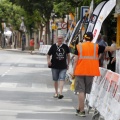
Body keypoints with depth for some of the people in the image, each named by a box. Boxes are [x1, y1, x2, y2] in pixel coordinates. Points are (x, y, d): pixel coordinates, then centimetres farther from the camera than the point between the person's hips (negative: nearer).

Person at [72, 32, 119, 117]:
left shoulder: (79, 46, 0)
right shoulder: (96, 47, 3)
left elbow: (76, 60, -3)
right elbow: (109, 48, 14)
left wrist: (73, 72, 1)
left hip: (80, 71, -1)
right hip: (91, 72, 1)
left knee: (81, 91, 2)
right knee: (85, 91, 12)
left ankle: (81, 110, -4)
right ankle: (80, 109, 19)